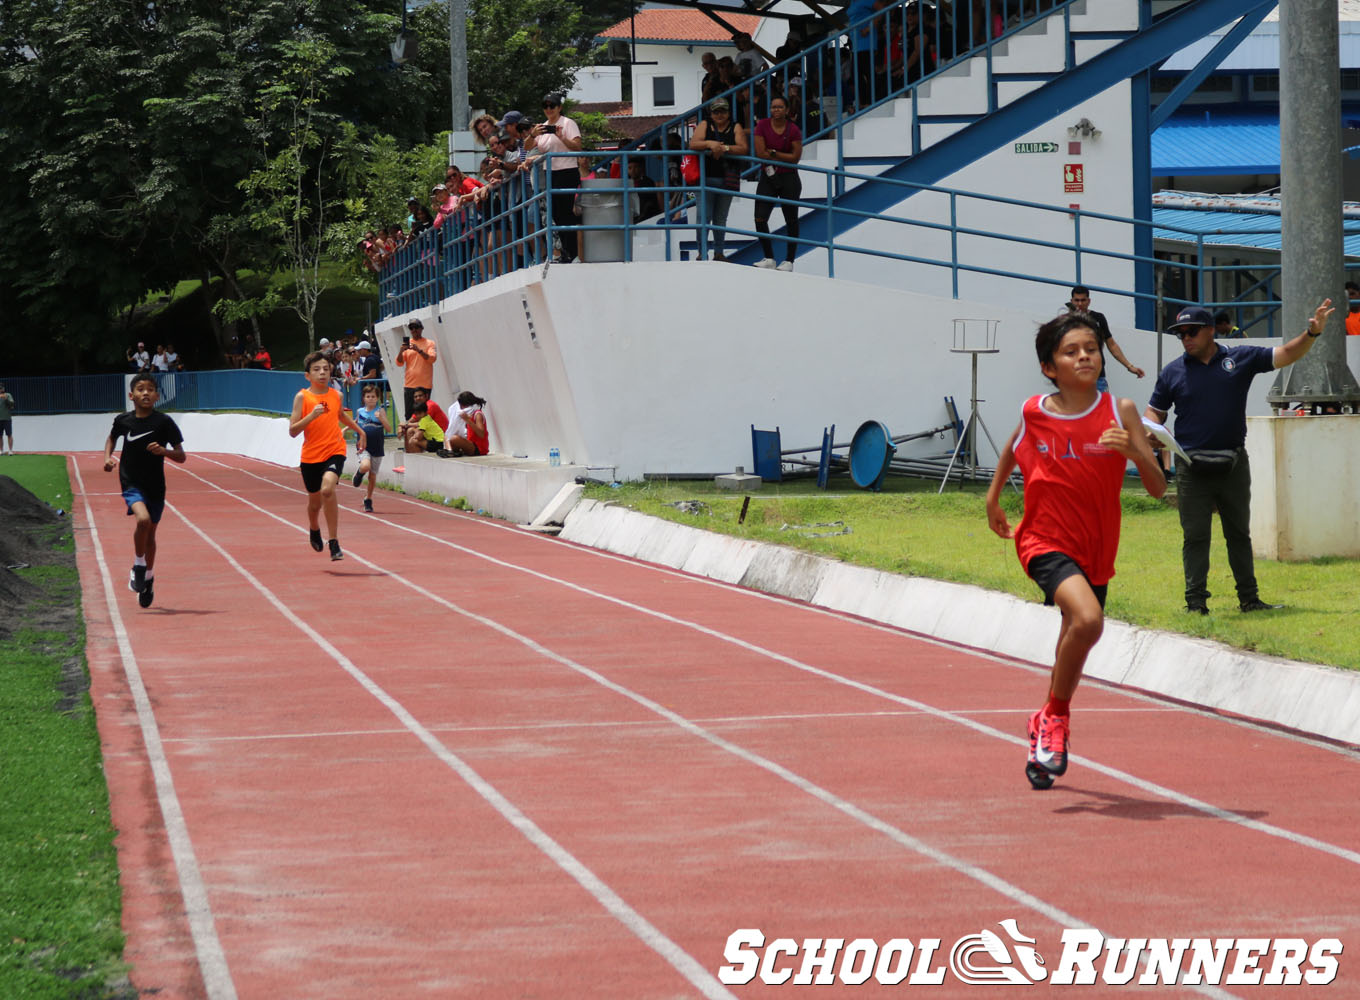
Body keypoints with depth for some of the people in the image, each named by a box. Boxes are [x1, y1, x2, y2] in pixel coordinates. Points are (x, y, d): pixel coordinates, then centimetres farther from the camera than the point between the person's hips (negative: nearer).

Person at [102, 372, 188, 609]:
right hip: (131, 483, -1)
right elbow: (112, 438, 20)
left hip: (155, 486, 1)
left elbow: (181, 456, -6)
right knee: (143, 519, -27)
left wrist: (164, 451, -25)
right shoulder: (123, 421, -3)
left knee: (150, 533, 13)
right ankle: (138, 566, -7)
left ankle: (148, 578, 34)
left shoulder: (164, 422, -9)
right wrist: (108, 457, 3)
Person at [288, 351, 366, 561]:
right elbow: (292, 431, -12)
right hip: (310, 455, 0)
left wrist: (360, 431, 36)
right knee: (315, 500, 15)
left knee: (327, 489, -26)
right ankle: (314, 529, 51)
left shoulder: (336, 395, 3)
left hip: (334, 451, 0)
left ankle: (334, 542, -19)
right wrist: (312, 416, -24)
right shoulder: (302, 397, -6)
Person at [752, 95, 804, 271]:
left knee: (791, 220, 3)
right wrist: (783, 158, -7)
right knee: (760, 219, -4)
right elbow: (760, 153, -8)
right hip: (767, 177, 2)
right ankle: (769, 258, 9)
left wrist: (773, 153, -11)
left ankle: (789, 261, 11)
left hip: (789, 179, -2)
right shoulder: (762, 125, -3)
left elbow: (796, 157, -9)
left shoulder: (794, 130, -6)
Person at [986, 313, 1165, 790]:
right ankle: (1056, 718, -8)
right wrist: (993, 496, 23)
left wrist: (1132, 450, -26)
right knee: (1087, 619, -29)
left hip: (1096, 552, 3)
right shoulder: (1033, 413, -5)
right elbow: (1013, 448, 20)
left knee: (1074, 643, 17)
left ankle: (1045, 737, 42)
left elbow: (1157, 488, -9)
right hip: (1046, 543, -3)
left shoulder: (1120, 411, -7)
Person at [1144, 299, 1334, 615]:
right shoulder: (1173, 372, 5)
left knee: (1239, 533, 11)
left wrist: (1312, 333, -6)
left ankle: (1249, 598, 18)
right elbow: (1155, 411, 11)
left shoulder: (1241, 358, 4)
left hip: (1234, 466, 1)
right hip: (1193, 468, -1)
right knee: (1195, 537, -1)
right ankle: (1196, 601, 4)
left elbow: (1286, 355, 8)